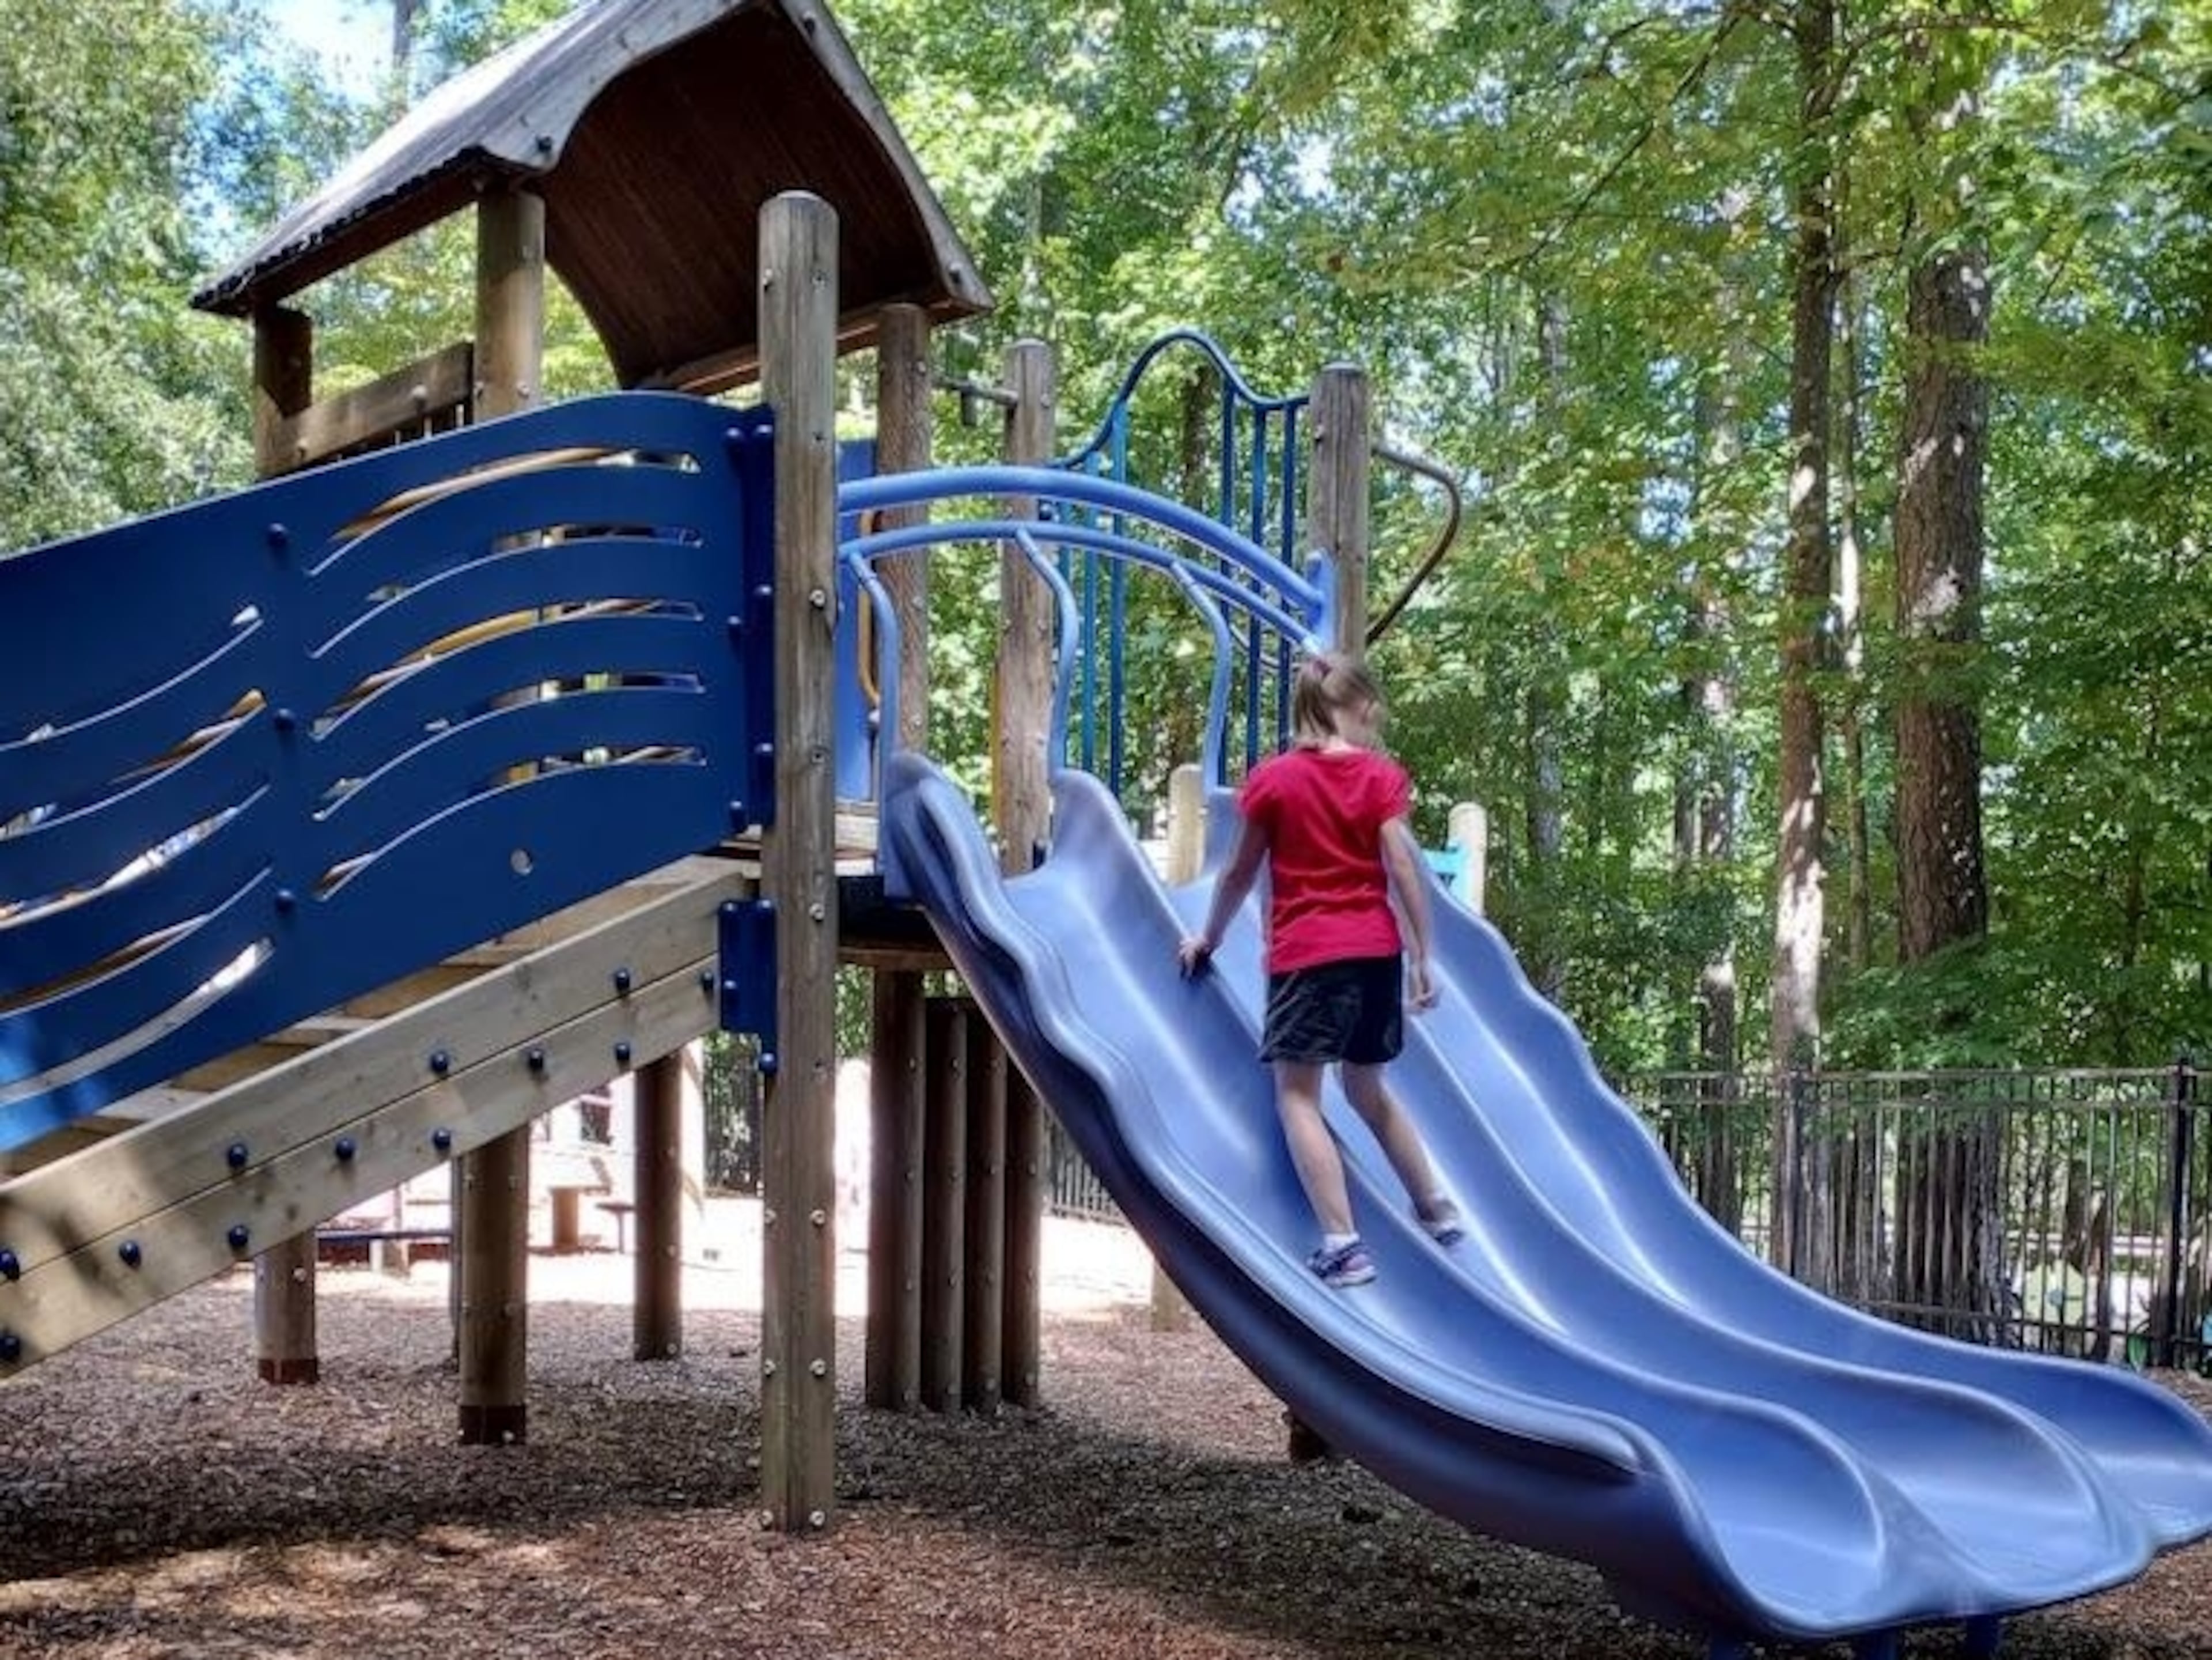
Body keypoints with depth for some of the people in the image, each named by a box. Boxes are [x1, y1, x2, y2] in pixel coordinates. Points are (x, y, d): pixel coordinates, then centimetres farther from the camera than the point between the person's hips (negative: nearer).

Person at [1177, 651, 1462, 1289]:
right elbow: (1403, 869, -4)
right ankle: (1437, 1210, 29)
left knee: (1297, 1093, -2)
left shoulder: (1273, 779, 0)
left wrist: (1208, 938, 21)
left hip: (1306, 954, -4)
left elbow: (1240, 874, 7)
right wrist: (1422, 958, 0)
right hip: (1376, 951, 4)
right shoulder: (1382, 777, 3)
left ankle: (1342, 1244, -13)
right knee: (1366, 1086, 22)